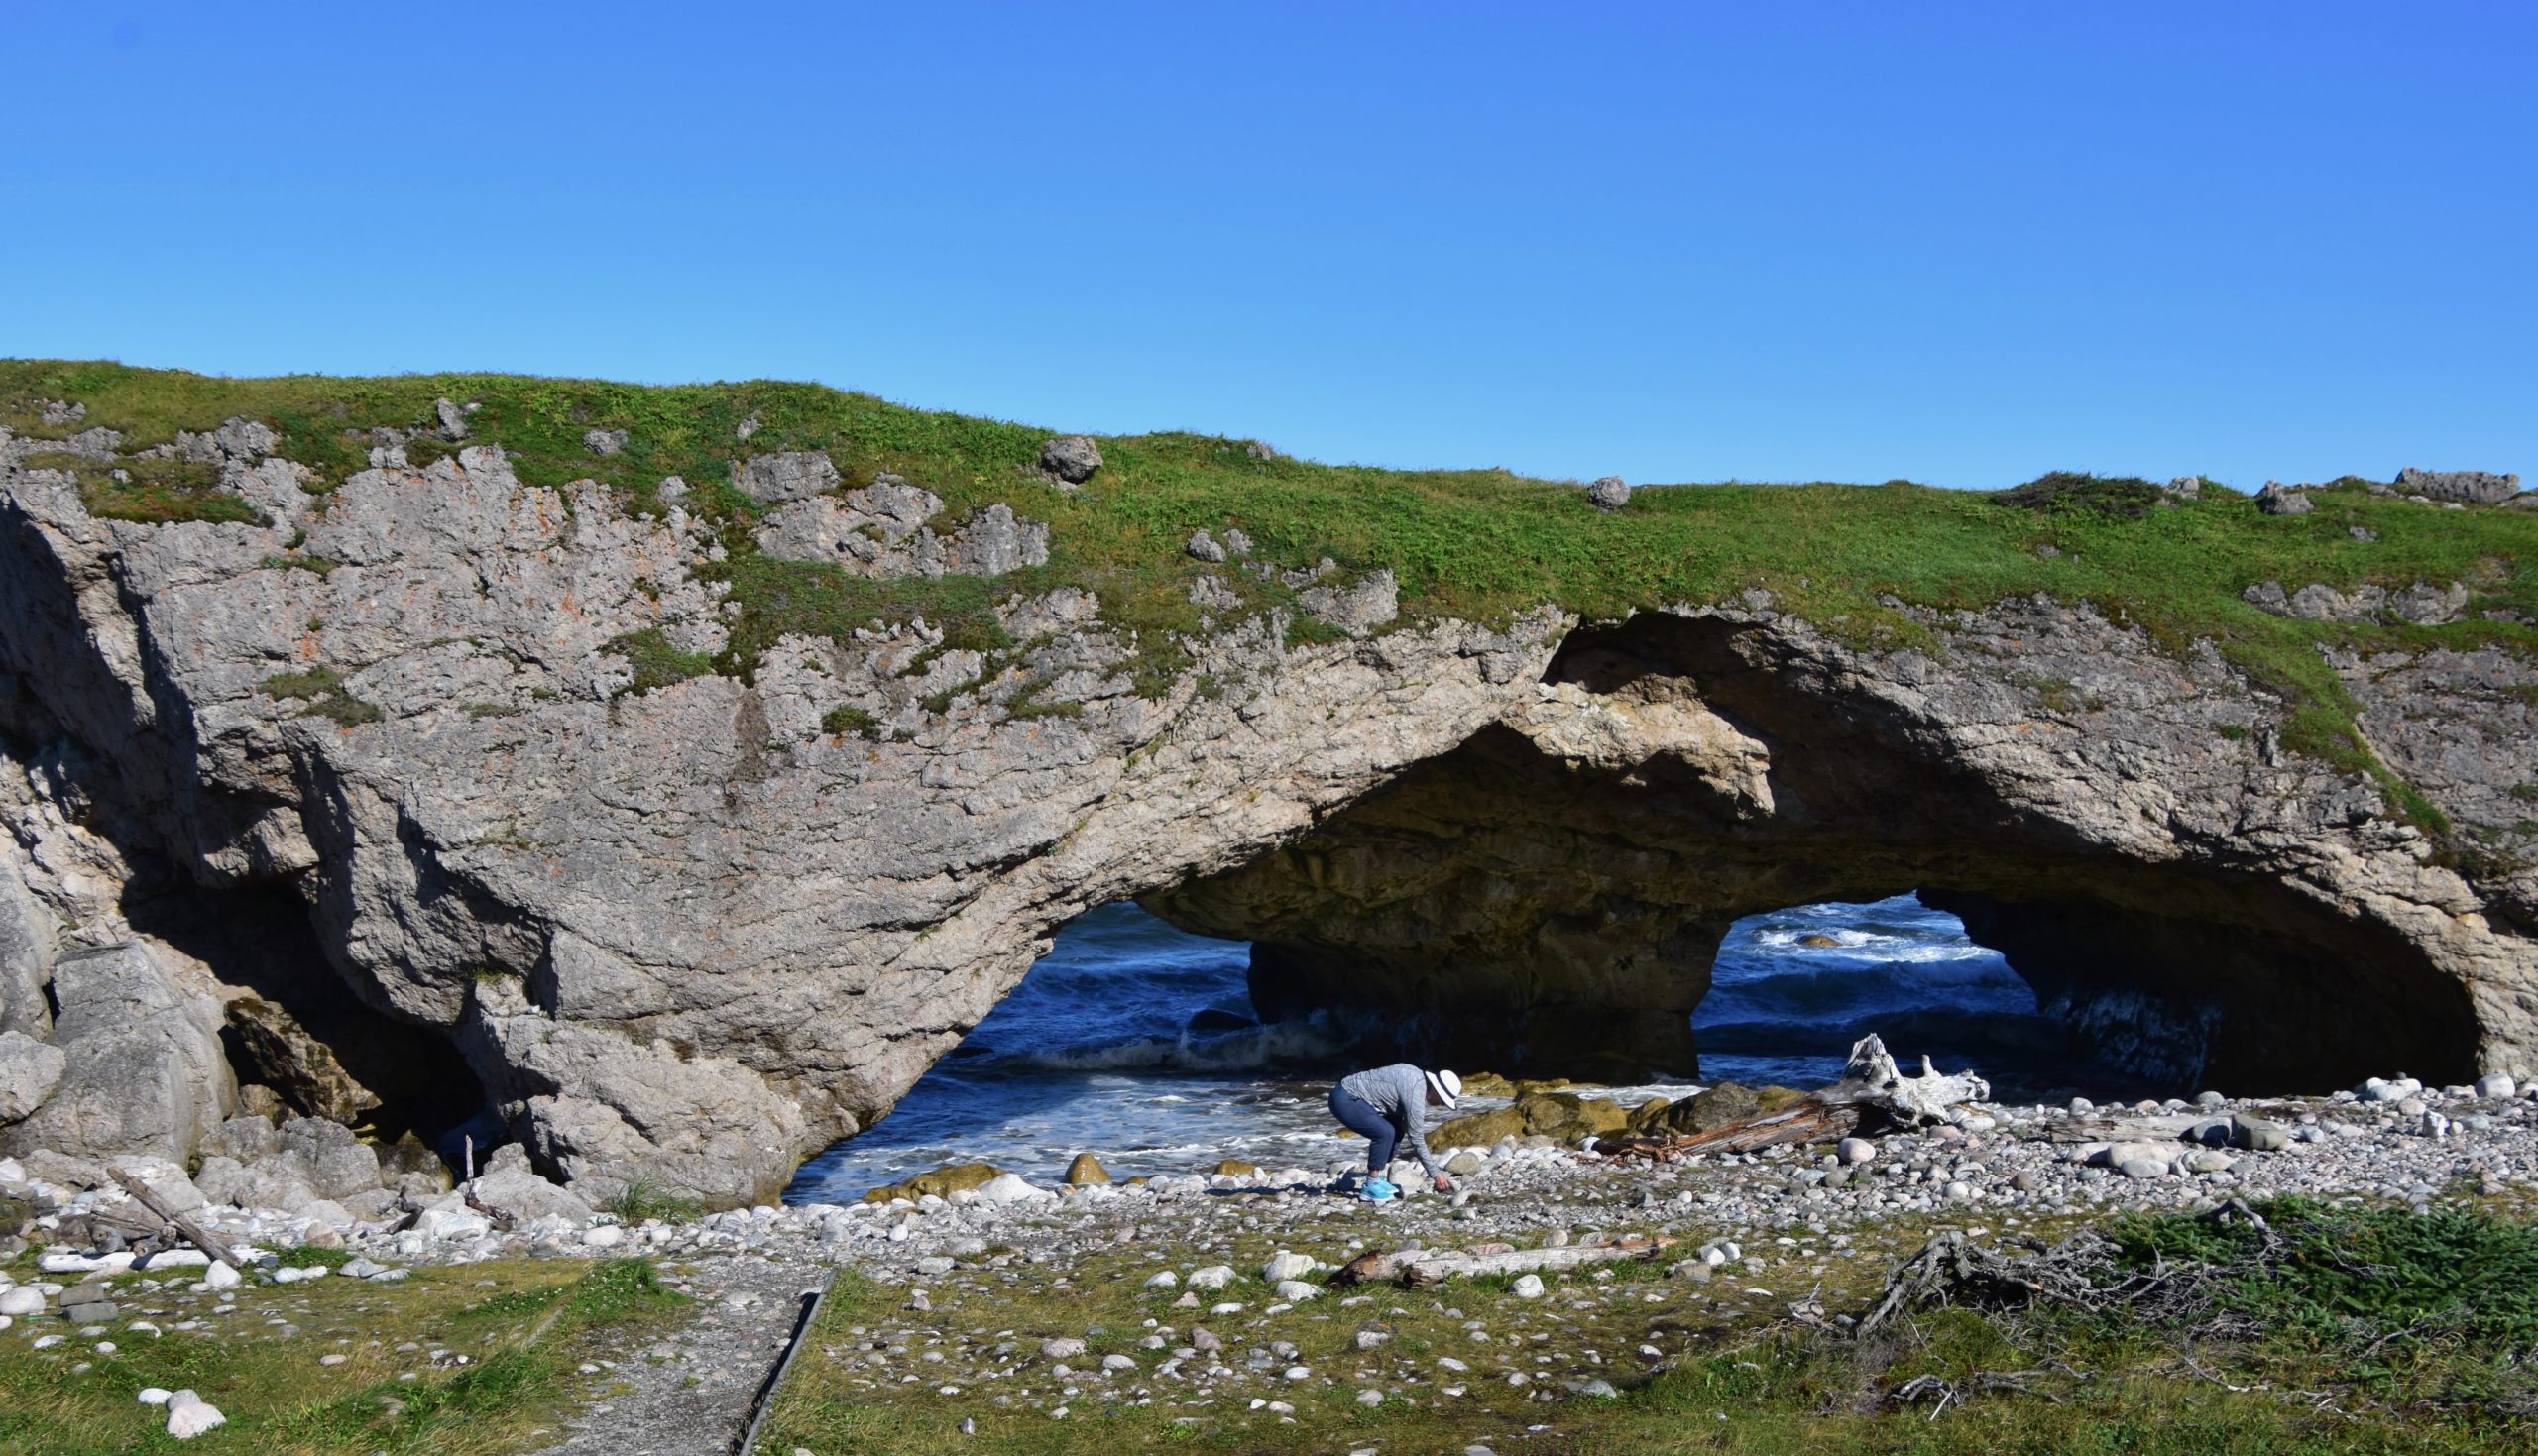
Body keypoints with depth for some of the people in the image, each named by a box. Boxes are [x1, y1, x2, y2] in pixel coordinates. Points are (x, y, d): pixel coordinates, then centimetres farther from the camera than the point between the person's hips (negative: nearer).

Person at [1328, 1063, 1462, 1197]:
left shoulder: (1418, 1079, 7)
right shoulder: (1415, 1093, -22)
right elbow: (1417, 1139, -18)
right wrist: (1435, 1174, -12)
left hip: (1353, 1097, 10)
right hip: (1344, 1100, -10)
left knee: (1397, 1129, 11)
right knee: (1385, 1132, -23)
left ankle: (1376, 1179, 14)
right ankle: (1371, 1186, -9)